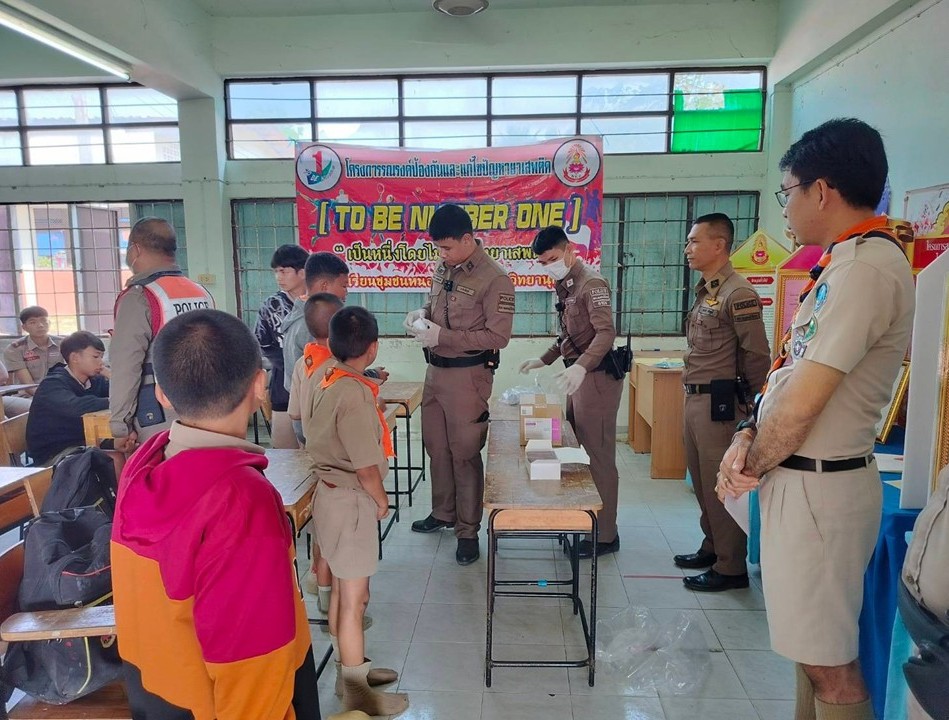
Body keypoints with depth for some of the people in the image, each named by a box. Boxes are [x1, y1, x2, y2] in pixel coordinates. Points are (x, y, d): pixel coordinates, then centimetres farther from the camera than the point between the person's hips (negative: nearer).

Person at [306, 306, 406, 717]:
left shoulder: (326, 381, 1)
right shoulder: (354, 395, -26)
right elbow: (366, 466, -22)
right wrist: (382, 500, -5)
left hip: (331, 492, 9)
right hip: (350, 500, -9)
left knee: (343, 589, 21)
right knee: (354, 598, 5)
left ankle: (351, 670, 38)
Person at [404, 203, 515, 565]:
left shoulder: (494, 279, -16)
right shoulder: (444, 268, 8)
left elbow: (498, 336, -19)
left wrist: (442, 336, -22)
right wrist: (421, 314, -2)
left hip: (467, 375, -7)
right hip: (435, 369, 8)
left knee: (465, 453, 1)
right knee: (436, 446, 17)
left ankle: (468, 530, 14)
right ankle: (443, 513, 35)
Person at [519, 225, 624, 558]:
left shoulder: (592, 283, -14)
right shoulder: (565, 286, 16)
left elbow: (606, 332, -25)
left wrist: (580, 366, -39)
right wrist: (543, 359, 19)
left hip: (597, 376, -10)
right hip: (579, 376, 10)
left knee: (598, 457, -4)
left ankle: (605, 535, 5)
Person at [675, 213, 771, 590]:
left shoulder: (738, 294, -14)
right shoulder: (704, 292, 14)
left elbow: (757, 355, -14)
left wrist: (750, 407, -7)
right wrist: (692, 397, 16)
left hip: (719, 403, -9)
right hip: (694, 400, 9)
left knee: (721, 486, -1)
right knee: (702, 482, 18)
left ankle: (731, 568, 11)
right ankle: (712, 548, 33)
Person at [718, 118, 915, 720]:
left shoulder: (865, 266, -19)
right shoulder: (848, 260, 13)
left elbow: (803, 402, -21)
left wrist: (751, 466, -6)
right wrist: (748, 437, 0)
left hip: (818, 486, -10)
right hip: (802, 477, 10)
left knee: (829, 661, 4)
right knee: (813, 645, 21)